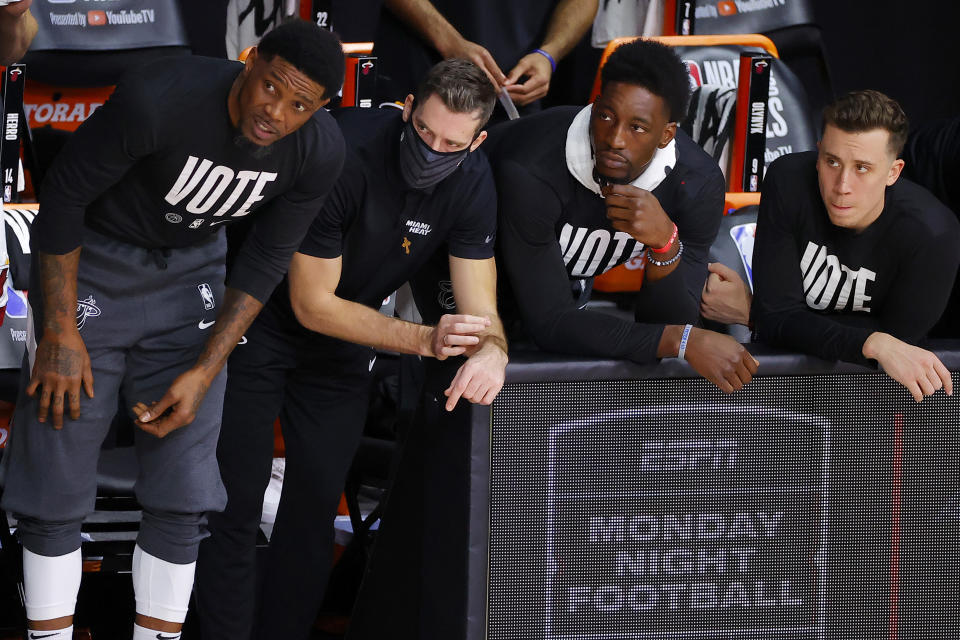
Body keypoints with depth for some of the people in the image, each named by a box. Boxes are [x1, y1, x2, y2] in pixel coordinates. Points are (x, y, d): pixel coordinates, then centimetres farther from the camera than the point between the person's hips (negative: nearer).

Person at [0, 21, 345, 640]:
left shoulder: (319, 153, -20)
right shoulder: (158, 100, -35)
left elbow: (267, 259, -5)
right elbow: (63, 194, -21)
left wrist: (205, 372, -10)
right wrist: (61, 332, -17)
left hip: (192, 264, 4)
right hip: (89, 261, -4)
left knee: (183, 491, 0)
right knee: (57, 483, -3)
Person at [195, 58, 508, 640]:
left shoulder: (470, 183, -15)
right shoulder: (342, 154, -31)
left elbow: (481, 312, -13)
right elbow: (312, 304, -25)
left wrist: (491, 352, -39)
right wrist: (424, 341, -34)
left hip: (340, 351, 5)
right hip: (263, 325, -5)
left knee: (317, 506, 6)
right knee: (238, 503, -8)